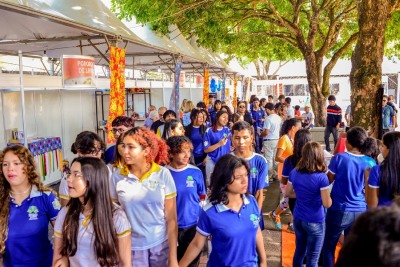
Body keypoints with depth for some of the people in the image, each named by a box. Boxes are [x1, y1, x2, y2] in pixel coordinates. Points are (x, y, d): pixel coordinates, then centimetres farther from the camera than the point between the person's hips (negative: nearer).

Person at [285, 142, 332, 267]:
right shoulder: (321, 177, -21)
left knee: (299, 251, 23)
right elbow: (327, 204, -18)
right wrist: (328, 195, 1)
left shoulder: (294, 173, -5)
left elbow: (287, 193, 7)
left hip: (298, 219, 5)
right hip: (315, 222, -5)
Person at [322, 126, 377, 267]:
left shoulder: (340, 158, -15)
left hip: (339, 210, -4)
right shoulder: (371, 163, -3)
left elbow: (329, 180, -2)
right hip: (360, 211, 4)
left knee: (328, 246, 14)